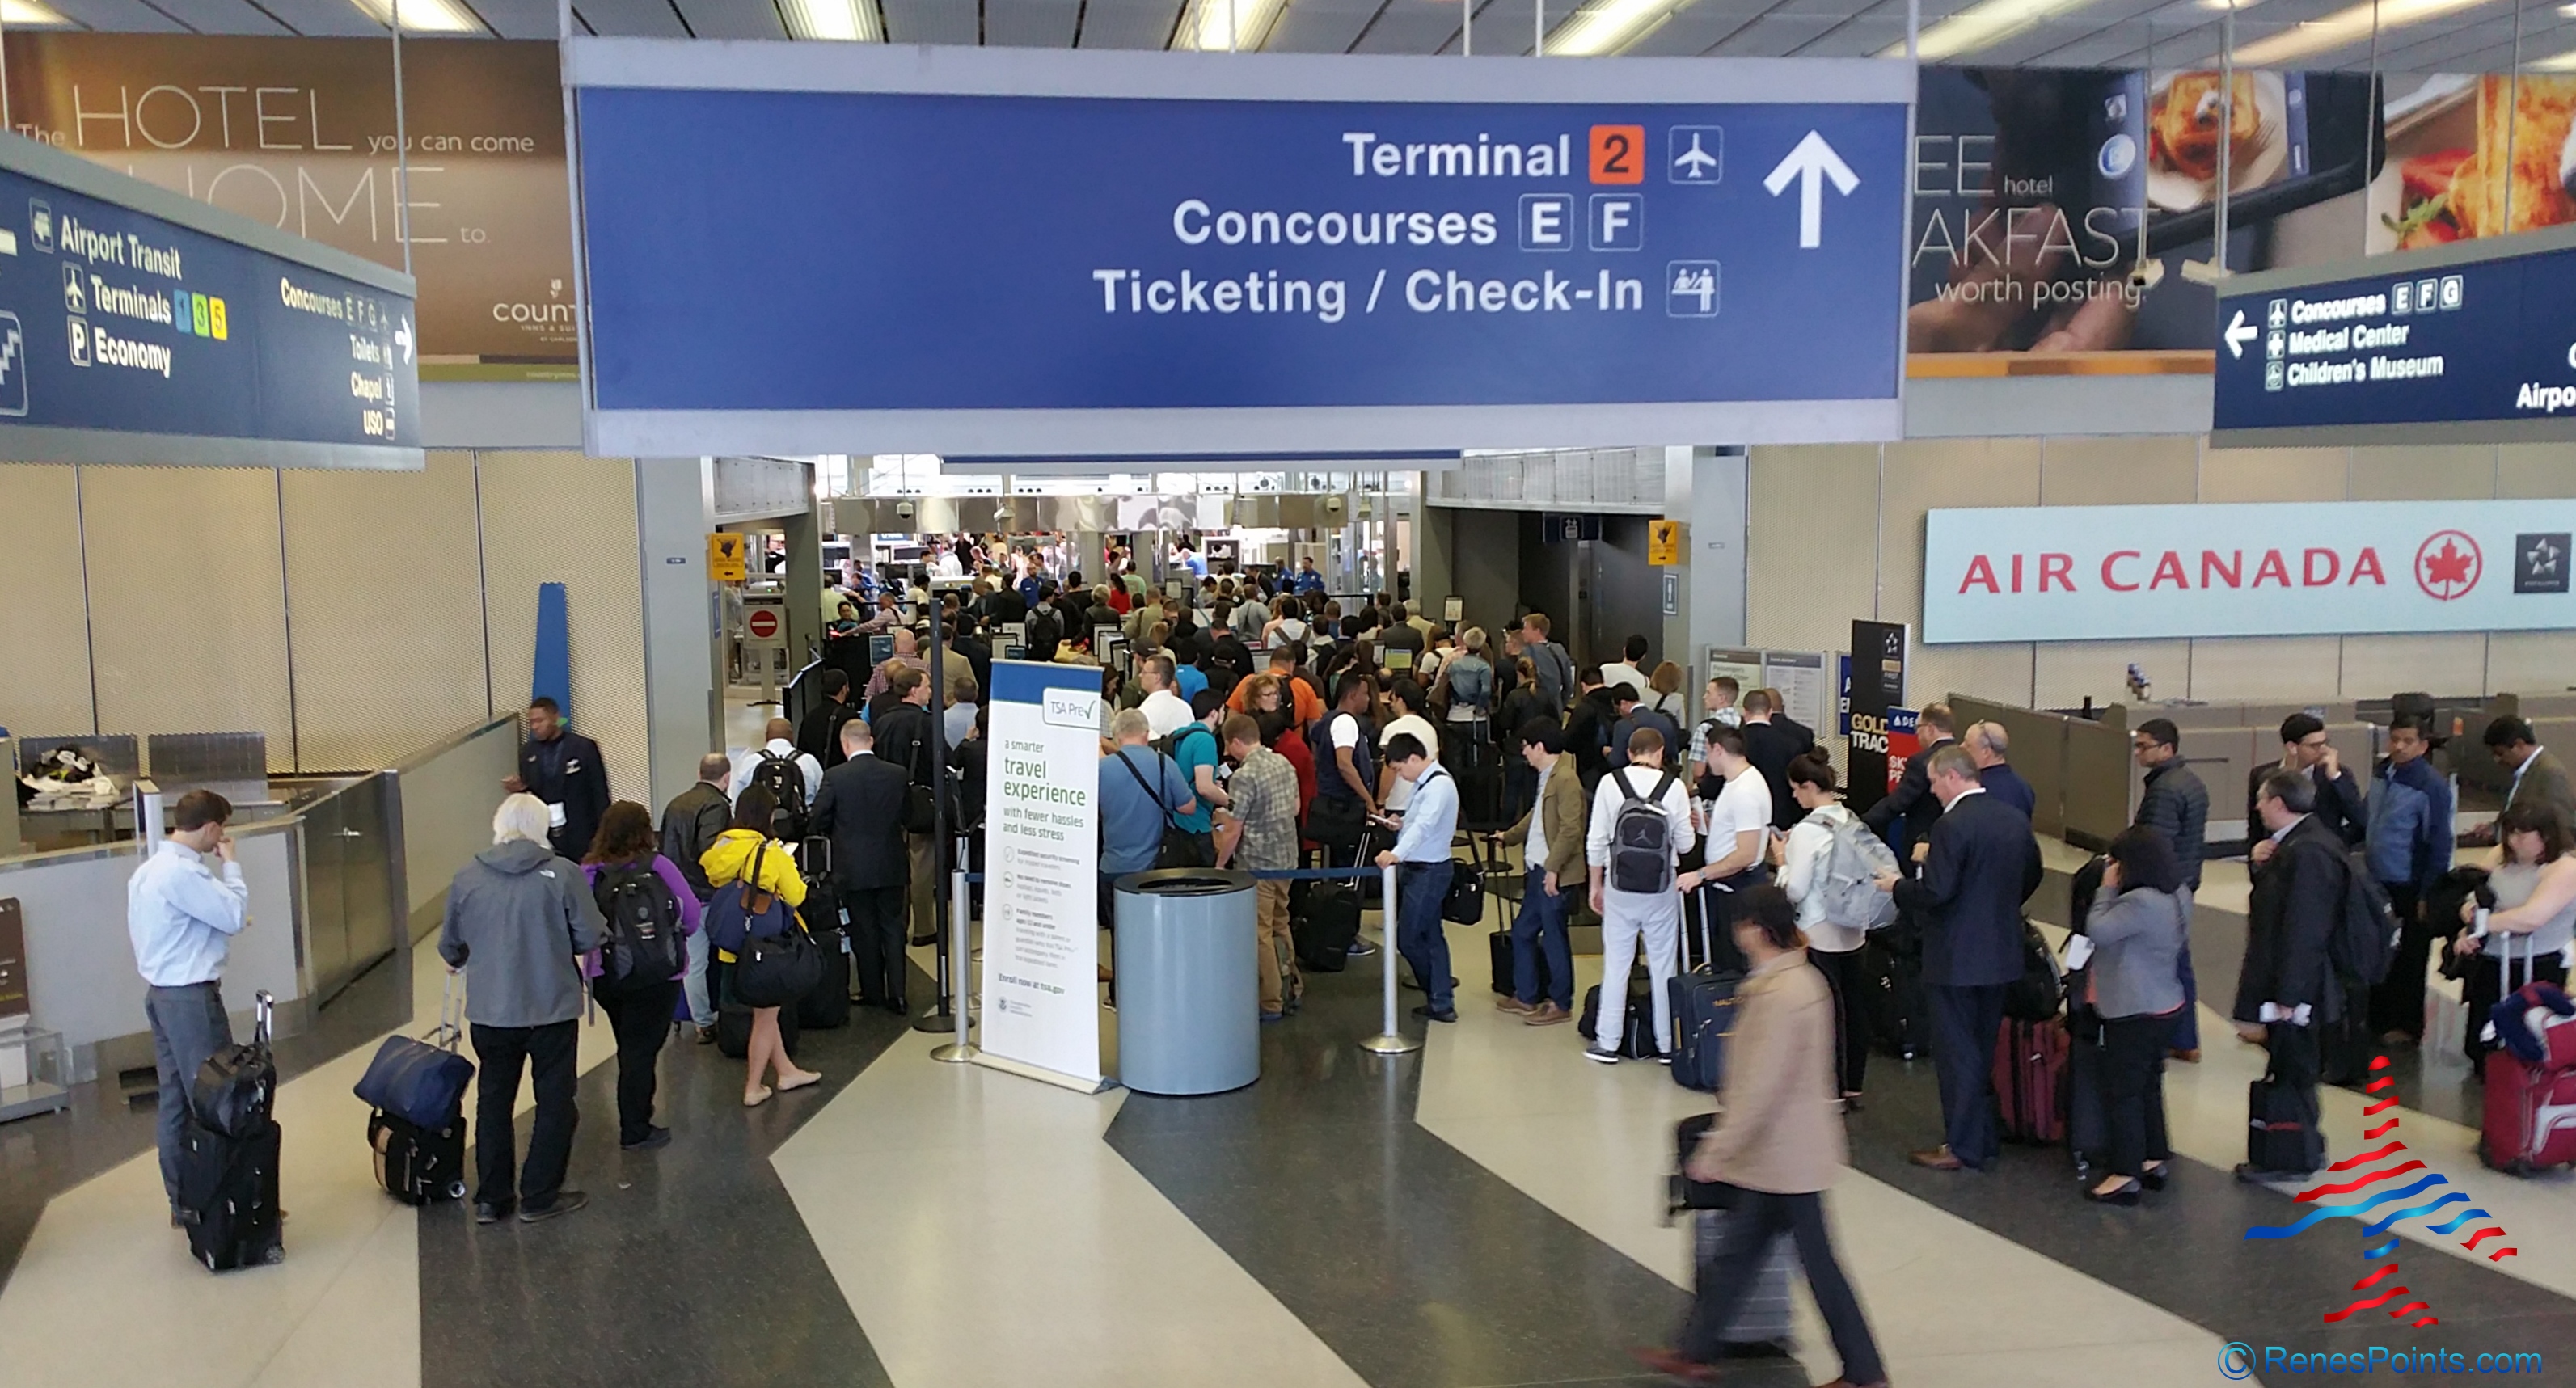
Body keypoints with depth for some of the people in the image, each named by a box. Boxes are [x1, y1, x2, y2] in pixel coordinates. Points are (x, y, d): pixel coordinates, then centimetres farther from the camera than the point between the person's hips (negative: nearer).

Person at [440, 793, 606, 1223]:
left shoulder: (467, 878, -4)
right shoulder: (562, 874, -13)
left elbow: (449, 948, 7)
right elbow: (590, 938, -10)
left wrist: (460, 961, 31)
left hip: (489, 1012, 3)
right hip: (552, 1009, -3)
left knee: (493, 1102, 16)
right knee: (555, 1102, 11)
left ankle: (491, 1199, 22)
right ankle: (539, 1197, 15)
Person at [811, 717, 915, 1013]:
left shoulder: (835, 777, -12)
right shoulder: (898, 774, -4)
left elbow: (819, 821, -6)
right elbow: (908, 815, 6)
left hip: (853, 868, -2)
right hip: (892, 866, 2)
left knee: (864, 932, 8)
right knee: (892, 927, 9)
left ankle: (873, 994, 15)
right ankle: (896, 994, 6)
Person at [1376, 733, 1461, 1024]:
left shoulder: (1439, 785, -20)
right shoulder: (1425, 782, 11)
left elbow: (1424, 825, -35)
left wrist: (1397, 853, -46)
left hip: (1428, 871, -10)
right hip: (1416, 868, 10)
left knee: (1408, 938, -4)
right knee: (1430, 935, 13)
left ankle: (1440, 1001, 9)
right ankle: (1441, 1002, 20)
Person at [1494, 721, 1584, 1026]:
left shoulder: (1565, 779, -17)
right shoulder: (1546, 777, 13)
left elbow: (1570, 829, -22)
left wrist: (1553, 867, -22)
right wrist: (1508, 837, 29)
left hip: (1554, 874, -10)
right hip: (1537, 870, 10)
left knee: (1553, 938, 0)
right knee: (1522, 931, 16)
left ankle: (1561, 1005, 11)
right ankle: (1525, 996, 28)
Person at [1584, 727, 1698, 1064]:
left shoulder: (1610, 783, -4)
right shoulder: (1674, 786, -7)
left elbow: (1596, 840, -1)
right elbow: (1685, 844, -2)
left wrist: (1596, 885, 11)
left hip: (1619, 885, 0)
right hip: (1662, 887, 0)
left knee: (1615, 963, 8)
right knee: (1663, 965, 9)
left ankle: (1607, 1042, 13)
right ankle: (1666, 1044, 17)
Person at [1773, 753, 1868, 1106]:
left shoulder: (1807, 831, -18)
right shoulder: (1853, 821, 4)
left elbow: (1795, 891, -19)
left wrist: (1781, 859, -2)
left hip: (1819, 936, -7)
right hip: (1852, 931, 7)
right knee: (1852, 1006, 14)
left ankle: (1832, 1092, 10)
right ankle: (1853, 1086, 25)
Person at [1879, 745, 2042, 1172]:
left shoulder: (1951, 826, -21)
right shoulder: (2016, 820, 4)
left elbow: (1935, 893, -24)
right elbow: (2031, 876, 16)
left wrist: (1897, 885, -7)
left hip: (1956, 958, -8)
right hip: (2001, 953, 8)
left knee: (1957, 1053, 2)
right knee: (1987, 1049, 19)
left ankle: (1963, 1148, 9)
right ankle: (1985, 1139, 30)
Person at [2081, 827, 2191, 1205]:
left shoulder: (2141, 902, -27)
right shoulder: (2178, 894, 5)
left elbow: (2098, 931, -24)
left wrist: (2107, 887, -15)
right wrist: (2117, 889, 3)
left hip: (2134, 1013, -10)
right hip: (2164, 1005, 10)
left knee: (2122, 1092, -1)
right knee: (2149, 1086, 19)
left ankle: (2126, 1176, 4)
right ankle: (2154, 1160, 28)